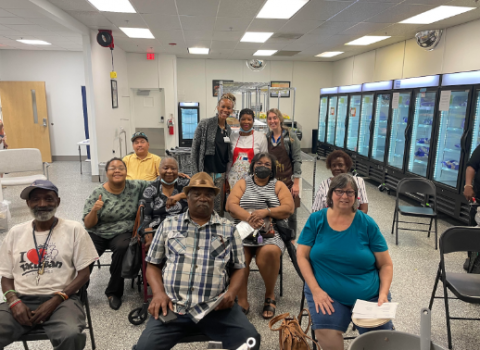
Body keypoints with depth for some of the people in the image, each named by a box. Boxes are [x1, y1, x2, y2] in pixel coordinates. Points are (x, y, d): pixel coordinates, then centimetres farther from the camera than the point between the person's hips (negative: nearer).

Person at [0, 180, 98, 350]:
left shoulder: (74, 229, 1)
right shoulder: (15, 233, 12)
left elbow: (84, 273, 1)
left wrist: (56, 300, -11)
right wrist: (14, 301, -5)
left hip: (61, 299, -2)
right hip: (22, 300, 3)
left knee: (70, 336, -32)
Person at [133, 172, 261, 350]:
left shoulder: (228, 229, 11)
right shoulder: (168, 225, 11)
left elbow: (238, 268, 14)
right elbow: (154, 265, 14)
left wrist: (231, 291, -6)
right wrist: (159, 292, -4)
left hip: (216, 307, 0)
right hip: (172, 306, 1)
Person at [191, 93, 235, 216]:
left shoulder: (229, 130, 10)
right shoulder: (204, 125, -5)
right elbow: (194, 149, -4)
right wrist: (196, 173, -8)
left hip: (222, 174, 5)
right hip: (206, 172, -4)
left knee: (219, 208, 9)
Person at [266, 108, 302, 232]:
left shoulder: (291, 136, -5)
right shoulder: (267, 137, 6)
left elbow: (297, 160, -7)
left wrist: (296, 183, -11)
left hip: (288, 180, -3)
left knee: (291, 213, 3)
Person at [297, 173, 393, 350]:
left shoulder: (367, 224, -2)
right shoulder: (316, 220, -2)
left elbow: (386, 264, 3)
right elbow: (302, 256, -3)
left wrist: (383, 293, -13)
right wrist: (315, 290, -14)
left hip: (370, 294, 1)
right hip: (327, 293, -1)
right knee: (326, 333, -25)